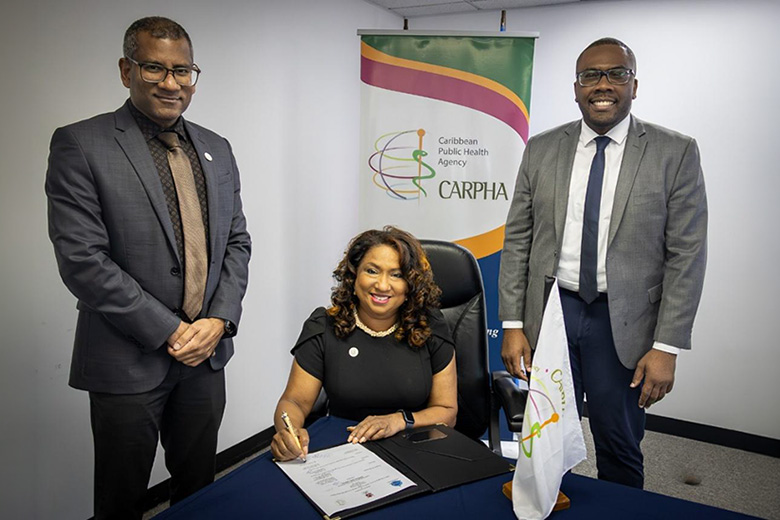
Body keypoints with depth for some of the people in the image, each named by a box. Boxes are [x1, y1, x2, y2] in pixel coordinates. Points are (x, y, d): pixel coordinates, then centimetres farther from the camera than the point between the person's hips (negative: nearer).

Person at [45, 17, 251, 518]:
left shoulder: (216, 149, 8)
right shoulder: (80, 145, -9)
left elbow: (237, 241, 8)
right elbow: (81, 259, -16)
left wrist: (220, 320, -6)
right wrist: (169, 331, -16)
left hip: (206, 353, 5)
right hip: (129, 360, -4)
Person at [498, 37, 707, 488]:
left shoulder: (675, 153, -3)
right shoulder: (541, 150, 4)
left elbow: (687, 256, -5)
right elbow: (517, 240, 3)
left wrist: (666, 347, -10)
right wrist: (512, 325, -1)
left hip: (623, 323, -2)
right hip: (551, 312, 2)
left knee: (620, 451, 12)